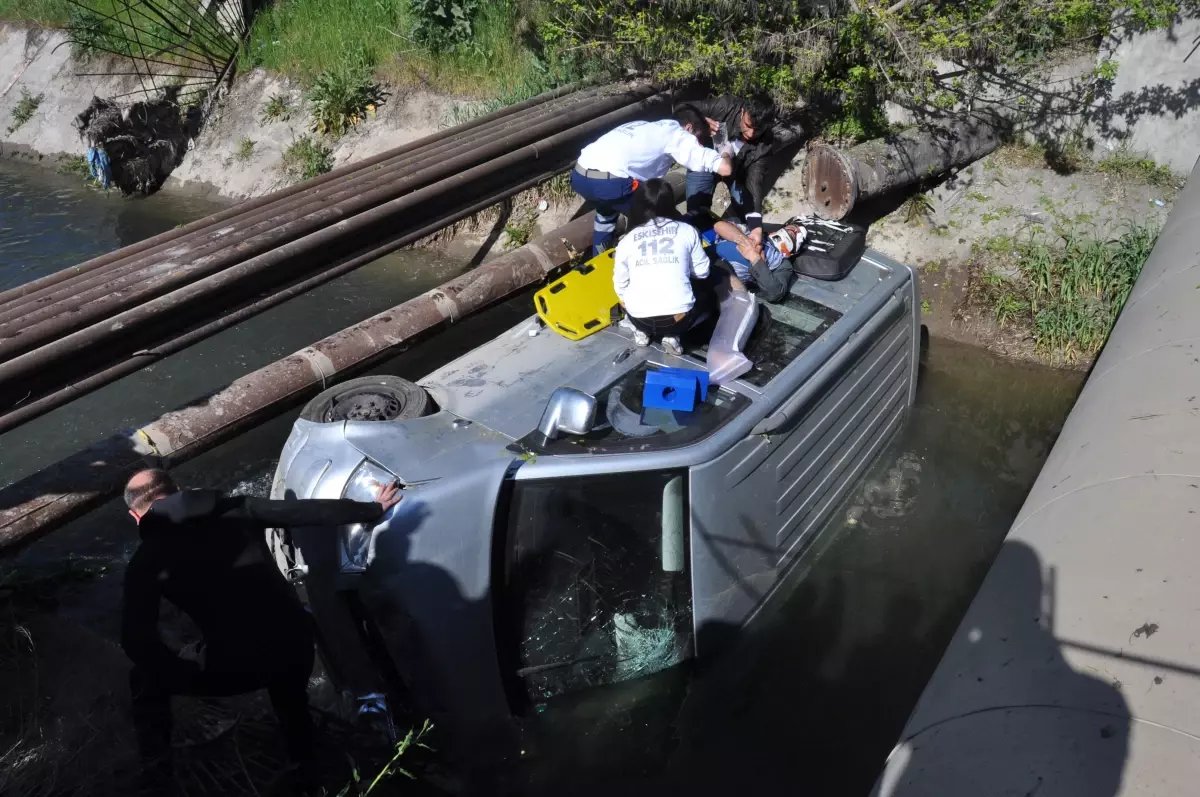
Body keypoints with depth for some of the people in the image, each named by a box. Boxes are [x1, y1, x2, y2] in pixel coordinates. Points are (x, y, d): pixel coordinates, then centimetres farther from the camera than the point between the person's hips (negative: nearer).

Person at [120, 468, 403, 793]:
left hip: (234, 666, -3)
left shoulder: (146, 560, 5)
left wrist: (188, 674, 11)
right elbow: (310, 511, 12)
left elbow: (136, 640, -3)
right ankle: (303, 766, 52)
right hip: (297, 643, 4)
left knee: (146, 682, 25)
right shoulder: (236, 509, 11)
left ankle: (157, 781, 25)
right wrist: (374, 509, 22)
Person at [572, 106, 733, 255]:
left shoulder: (647, 127, 30)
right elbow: (725, 168, 4)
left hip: (579, 176, 8)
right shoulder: (677, 133, 10)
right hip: (608, 181, -8)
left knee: (606, 209, 39)